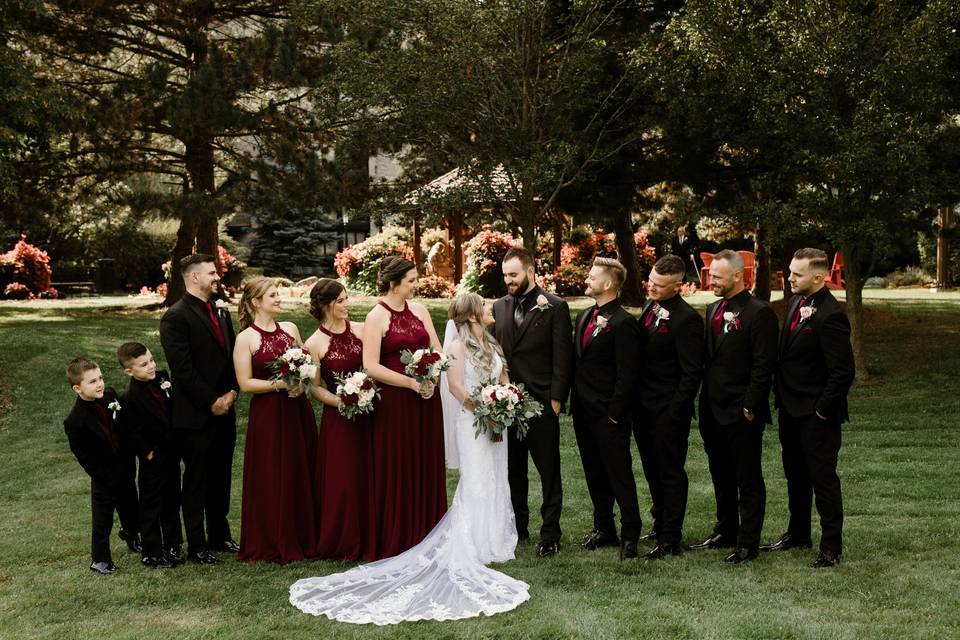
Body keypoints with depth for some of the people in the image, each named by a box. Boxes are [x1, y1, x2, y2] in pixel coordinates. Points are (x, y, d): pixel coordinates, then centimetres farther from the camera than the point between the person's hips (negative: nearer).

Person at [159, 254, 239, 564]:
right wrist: (211, 401, -14)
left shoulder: (221, 311, 12)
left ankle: (220, 536, 27)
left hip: (224, 409, 7)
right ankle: (197, 546, 12)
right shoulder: (176, 316, -12)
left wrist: (232, 393, 0)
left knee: (221, 478, 15)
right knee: (196, 481, 4)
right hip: (195, 415, -7)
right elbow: (182, 368, -16)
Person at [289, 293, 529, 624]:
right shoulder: (458, 346, -11)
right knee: (475, 485, -7)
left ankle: (494, 539, 20)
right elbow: (456, 387, -17)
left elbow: (504, 379, 16)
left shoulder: (493, 344, 12)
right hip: (472, 423, -7)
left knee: (494, 482, 11)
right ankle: (468, 549, -1)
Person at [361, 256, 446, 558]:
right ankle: (396, 542, 13)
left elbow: (437, 351, 9)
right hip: (394, 403, -5)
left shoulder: (419, 309, 8)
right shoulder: (377, 316, -8)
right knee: (397, 472, 2)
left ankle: (426, 536, 21)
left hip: (426, 400, 5)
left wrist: (431, 377, -11)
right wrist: (412, 383, -16)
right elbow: (371, 366, -14)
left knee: (427, 468, 10)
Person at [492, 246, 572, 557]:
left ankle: (550, 534, 10)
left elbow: (563, 357, -7)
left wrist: (556, 400, -11)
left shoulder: (554, 307, -4)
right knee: (512, 470, 13)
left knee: (549, 471, 2)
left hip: (541, 404, -5)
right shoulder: (500, 307, 10)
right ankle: (517, 528, 25)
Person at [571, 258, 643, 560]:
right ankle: (604, 529, 27)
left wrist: (614, 416, -16)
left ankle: (630, 535, 8)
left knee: (620, 475, -1)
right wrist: (574, 402, 10)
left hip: (608, 415, -8)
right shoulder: (583, 316, 11)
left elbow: (626, 375, -16)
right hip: (583, 411, 8)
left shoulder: (623, 323, -15)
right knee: (595, 475, 16)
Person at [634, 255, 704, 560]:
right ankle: (661, 523, 36)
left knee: (670, 474, 2)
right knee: (653, 471, 20)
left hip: (667, 412, -8)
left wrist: (675, 413, -19)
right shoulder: (649, 307, 7)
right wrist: (634, 402, 11)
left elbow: (691, 373, -18)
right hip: (644, 408, 8)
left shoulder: (687, 320, -19)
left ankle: (670, 540, 11)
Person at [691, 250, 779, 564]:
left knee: (748, 480, 3)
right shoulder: (713, 309, 12)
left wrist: (750, 407, -17)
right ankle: (725, 531, 31)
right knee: (721, 477, 18)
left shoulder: (759, 313, -12)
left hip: (742, 412, -8)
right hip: (713, 409, 8)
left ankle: (748, 543, 10)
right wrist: (704, 400, 11)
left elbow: (763, 365, -15)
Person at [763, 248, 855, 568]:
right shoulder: (795, 301, 5)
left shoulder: (830, 316, -22)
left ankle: (831, 546, 13)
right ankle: (798, 533, 36)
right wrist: (780, 394, 11)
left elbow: (843, 371, -23)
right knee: (795, 475, 20)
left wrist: (823, 410, -16)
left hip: (816, 414, -9)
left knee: (823, 478, 2)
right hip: (790, 409, 9)